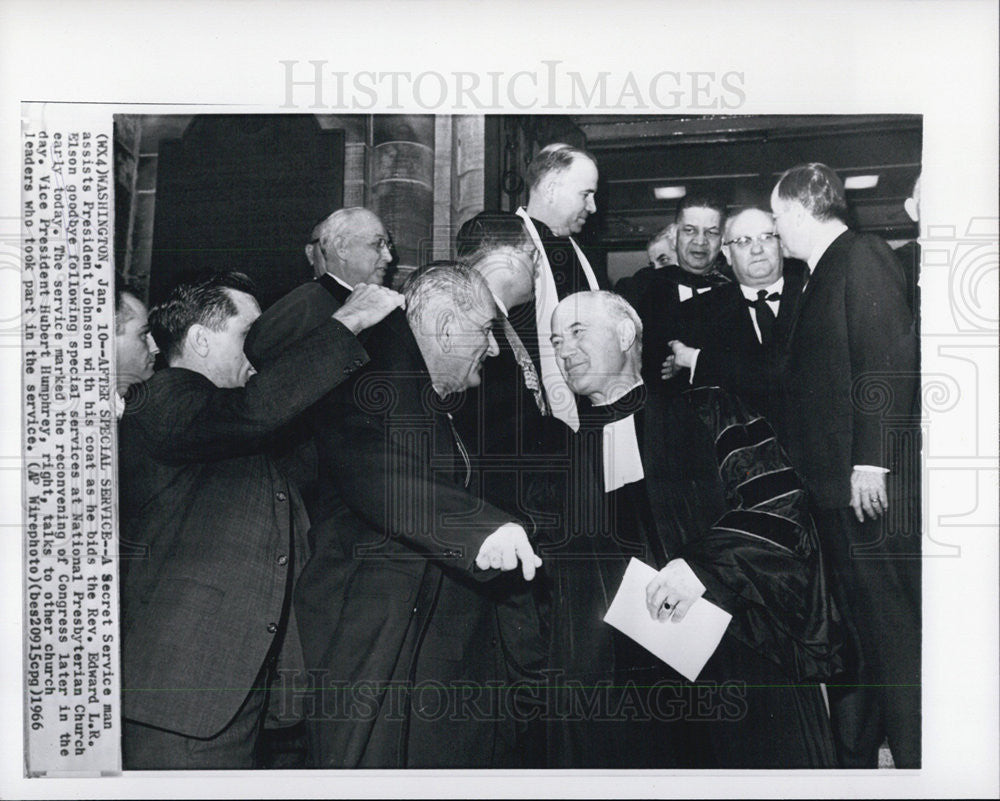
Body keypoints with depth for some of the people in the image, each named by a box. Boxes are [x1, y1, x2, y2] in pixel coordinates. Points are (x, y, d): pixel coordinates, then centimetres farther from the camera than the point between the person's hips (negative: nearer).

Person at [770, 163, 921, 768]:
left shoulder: (863, 257, -7)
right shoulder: (821, 277, 20)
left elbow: (890, 358, -17)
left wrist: (871, 460, -21)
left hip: (872, 485, -9)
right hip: (836, 489, 9)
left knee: (893, 627, -3)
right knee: (852, 630, 14)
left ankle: (915, 762, 7)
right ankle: (854, 757, 25)